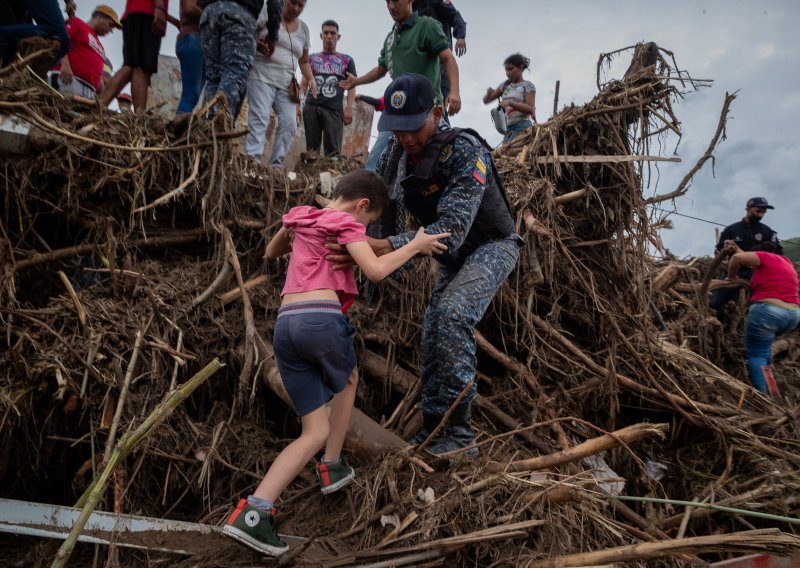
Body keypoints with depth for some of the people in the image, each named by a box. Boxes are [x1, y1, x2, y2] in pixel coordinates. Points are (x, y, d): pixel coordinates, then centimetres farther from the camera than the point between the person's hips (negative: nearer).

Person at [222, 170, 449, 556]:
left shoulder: (298, 216, 26)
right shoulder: (346, 224, 6)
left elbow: (271, 252, 43)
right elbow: (375, 270, -7)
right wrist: (414, 245, 7)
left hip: (285, 325, 6)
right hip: (322, 319, -6)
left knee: (315, 432, 10)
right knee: (347, 379, 30)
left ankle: (254, 510, -5)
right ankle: (332, 466, 35)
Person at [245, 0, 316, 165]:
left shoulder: (304, 29, 17)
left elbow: (304, 61, 24)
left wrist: (311, 80, 7)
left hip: (286, 83, 5)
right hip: (262, 76, -5)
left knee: (289, 123, -8)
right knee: (259, 119, -17)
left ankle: (275, 163, -3)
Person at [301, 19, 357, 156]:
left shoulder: (347, 60, 17)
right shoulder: (311, 58, 20)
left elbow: (351, 86, 11)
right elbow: (303, 84, 18)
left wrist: (349, 108, -5)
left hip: (334, 109, -2)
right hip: (311, 107, 2)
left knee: (333, 150, -12)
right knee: (311, 148, -1)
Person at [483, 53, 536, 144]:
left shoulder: (528, 86, 0)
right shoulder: (505, 85, 15)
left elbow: (530, 109, -11)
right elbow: (486, 101, 17)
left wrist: (510, 102, -22)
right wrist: (488, 94, -7)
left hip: (522, 126, -6)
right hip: (509, 128, 6)